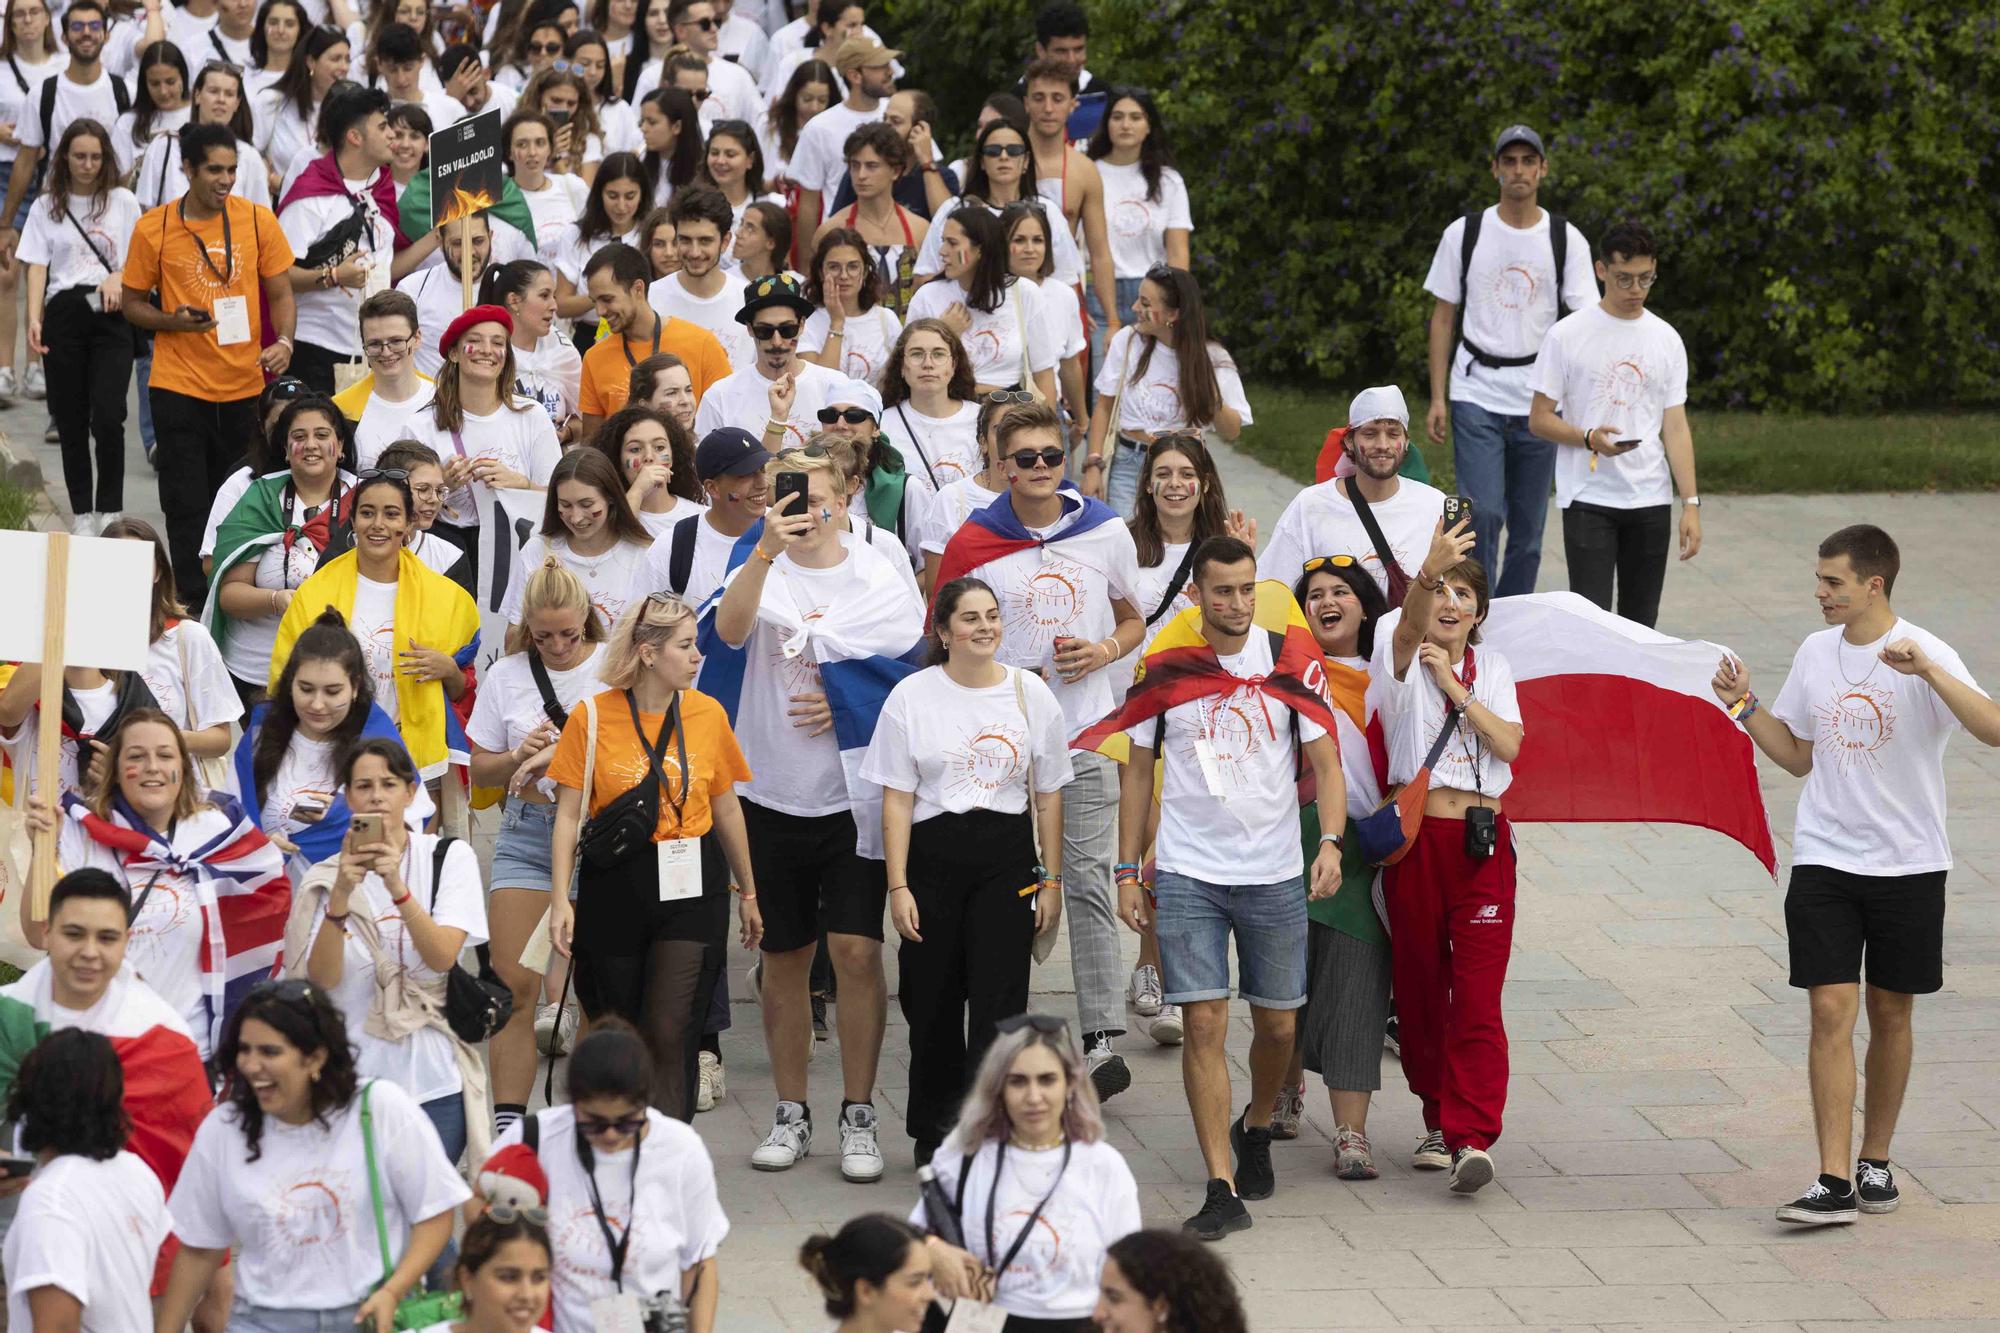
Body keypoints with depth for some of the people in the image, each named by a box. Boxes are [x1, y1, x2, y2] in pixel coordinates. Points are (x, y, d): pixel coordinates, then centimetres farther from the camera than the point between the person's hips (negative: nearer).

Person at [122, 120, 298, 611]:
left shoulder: (257, 220, 0)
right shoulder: (153, 229, -4)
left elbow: (280, 293, 7)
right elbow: (131, 304, 5)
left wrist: (283, 342, -11)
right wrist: (173, 322, -15)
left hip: (244, 385, 2)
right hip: (179, 386, -2)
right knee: (187, 506, -3)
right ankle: (194, 608, 2)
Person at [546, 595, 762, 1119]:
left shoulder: (708, 713, 3)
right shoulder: (593, 716, -5)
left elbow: (726, 809, 14)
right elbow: (568, 813, -3)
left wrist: (748, 893, 21)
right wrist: (560, 898, -11)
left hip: (692, 888, 1)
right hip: (613, 886, -1)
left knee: (670, 1035, -11)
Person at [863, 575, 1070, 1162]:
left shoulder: (1030, 693, 6)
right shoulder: (912, 696, 1)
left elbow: (1048, 796, 11)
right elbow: (897, 799, 0)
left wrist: (1051, 879, 7)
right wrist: (898, 886, -6)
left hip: (1007, 856, 0)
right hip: (933, 855, 0)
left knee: (998, 1003, -7)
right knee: (933, 1004, 6)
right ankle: (934, 1130, 23)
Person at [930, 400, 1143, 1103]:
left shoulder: (1107, 533, 2)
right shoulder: (972, 543, -1)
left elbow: (1134, 621, 15)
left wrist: (1104, 651, -6)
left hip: (1084, 735, 0)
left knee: (1089, 883, -4)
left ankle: (1103, 1038, -4)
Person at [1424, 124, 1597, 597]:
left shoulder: (1566, 239, 3)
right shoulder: (1464, 234, 3)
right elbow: (1443, 318, 7)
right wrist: (1437, 398, 0)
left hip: (1538, 401, 1)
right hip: (1476, 395, -1)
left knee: (1528, 527, 6)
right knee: (1483, 514, -14)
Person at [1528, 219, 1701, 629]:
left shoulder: (1666, 339, 7)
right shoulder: (1568, 335, -3)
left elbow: (1675, 428, 7)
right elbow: (1539, 419, -2)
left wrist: (1691, 503, -1)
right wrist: (1589, 438, -21)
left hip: (1651, 501, 4)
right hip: (1587, 498, -3)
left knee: (1640, 624, 6)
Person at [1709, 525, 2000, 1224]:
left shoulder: (1927, 655, -10)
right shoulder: (1815, 654, 5)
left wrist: (1928, 671, -34)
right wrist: (1745, 703, 4)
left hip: (1909, 864, -3)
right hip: (1824, 859, 3)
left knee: (1890, 1012, 9)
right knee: (1831, 1010, -7)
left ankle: (1876, 1161, 26)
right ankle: (1834, 1182, -11)